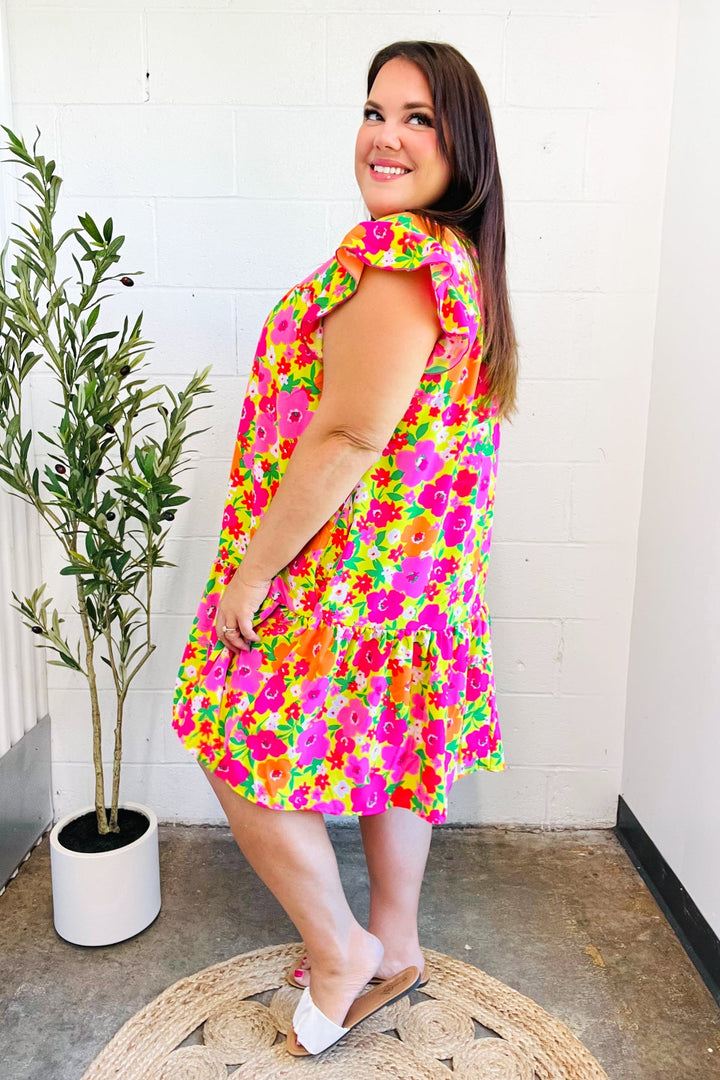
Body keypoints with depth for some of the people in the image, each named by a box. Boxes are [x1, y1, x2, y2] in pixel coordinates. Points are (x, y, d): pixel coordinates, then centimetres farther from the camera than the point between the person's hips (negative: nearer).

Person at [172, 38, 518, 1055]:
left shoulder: (396, 254, -21)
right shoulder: (460, 259, 10)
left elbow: (345, 439, -26)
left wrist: (249, 573, -17)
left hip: (349, 566, -9)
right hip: (415, 561, 10)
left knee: (243, 758, 8)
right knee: (389, 754, 21)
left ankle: (341, 947, 26)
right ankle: (395, 945, 41)